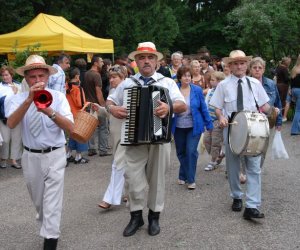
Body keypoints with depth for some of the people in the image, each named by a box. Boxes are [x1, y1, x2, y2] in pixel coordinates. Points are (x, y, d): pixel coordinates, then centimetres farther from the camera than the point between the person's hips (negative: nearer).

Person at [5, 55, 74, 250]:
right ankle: (46, 225, 44)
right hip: (31, 156, 2)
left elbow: (70, 128, -17)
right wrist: (29, 100, -36)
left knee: (52, 200, -5)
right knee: (38, 200, 18)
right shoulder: (18, 99, -4)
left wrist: (50, 112, -33)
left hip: (55, 155, -2)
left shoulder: (58, 96, -6)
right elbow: (11, 124, -24)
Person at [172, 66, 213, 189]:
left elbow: (203, 108, 1)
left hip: (194, 127, -1)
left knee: (191, 151, -9)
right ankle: (183, 176, 32)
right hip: (178, 127, 2)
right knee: (180, 152, 12)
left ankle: (190, 179, 4)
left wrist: (209, 124, 2)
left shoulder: (197, 90, -4)